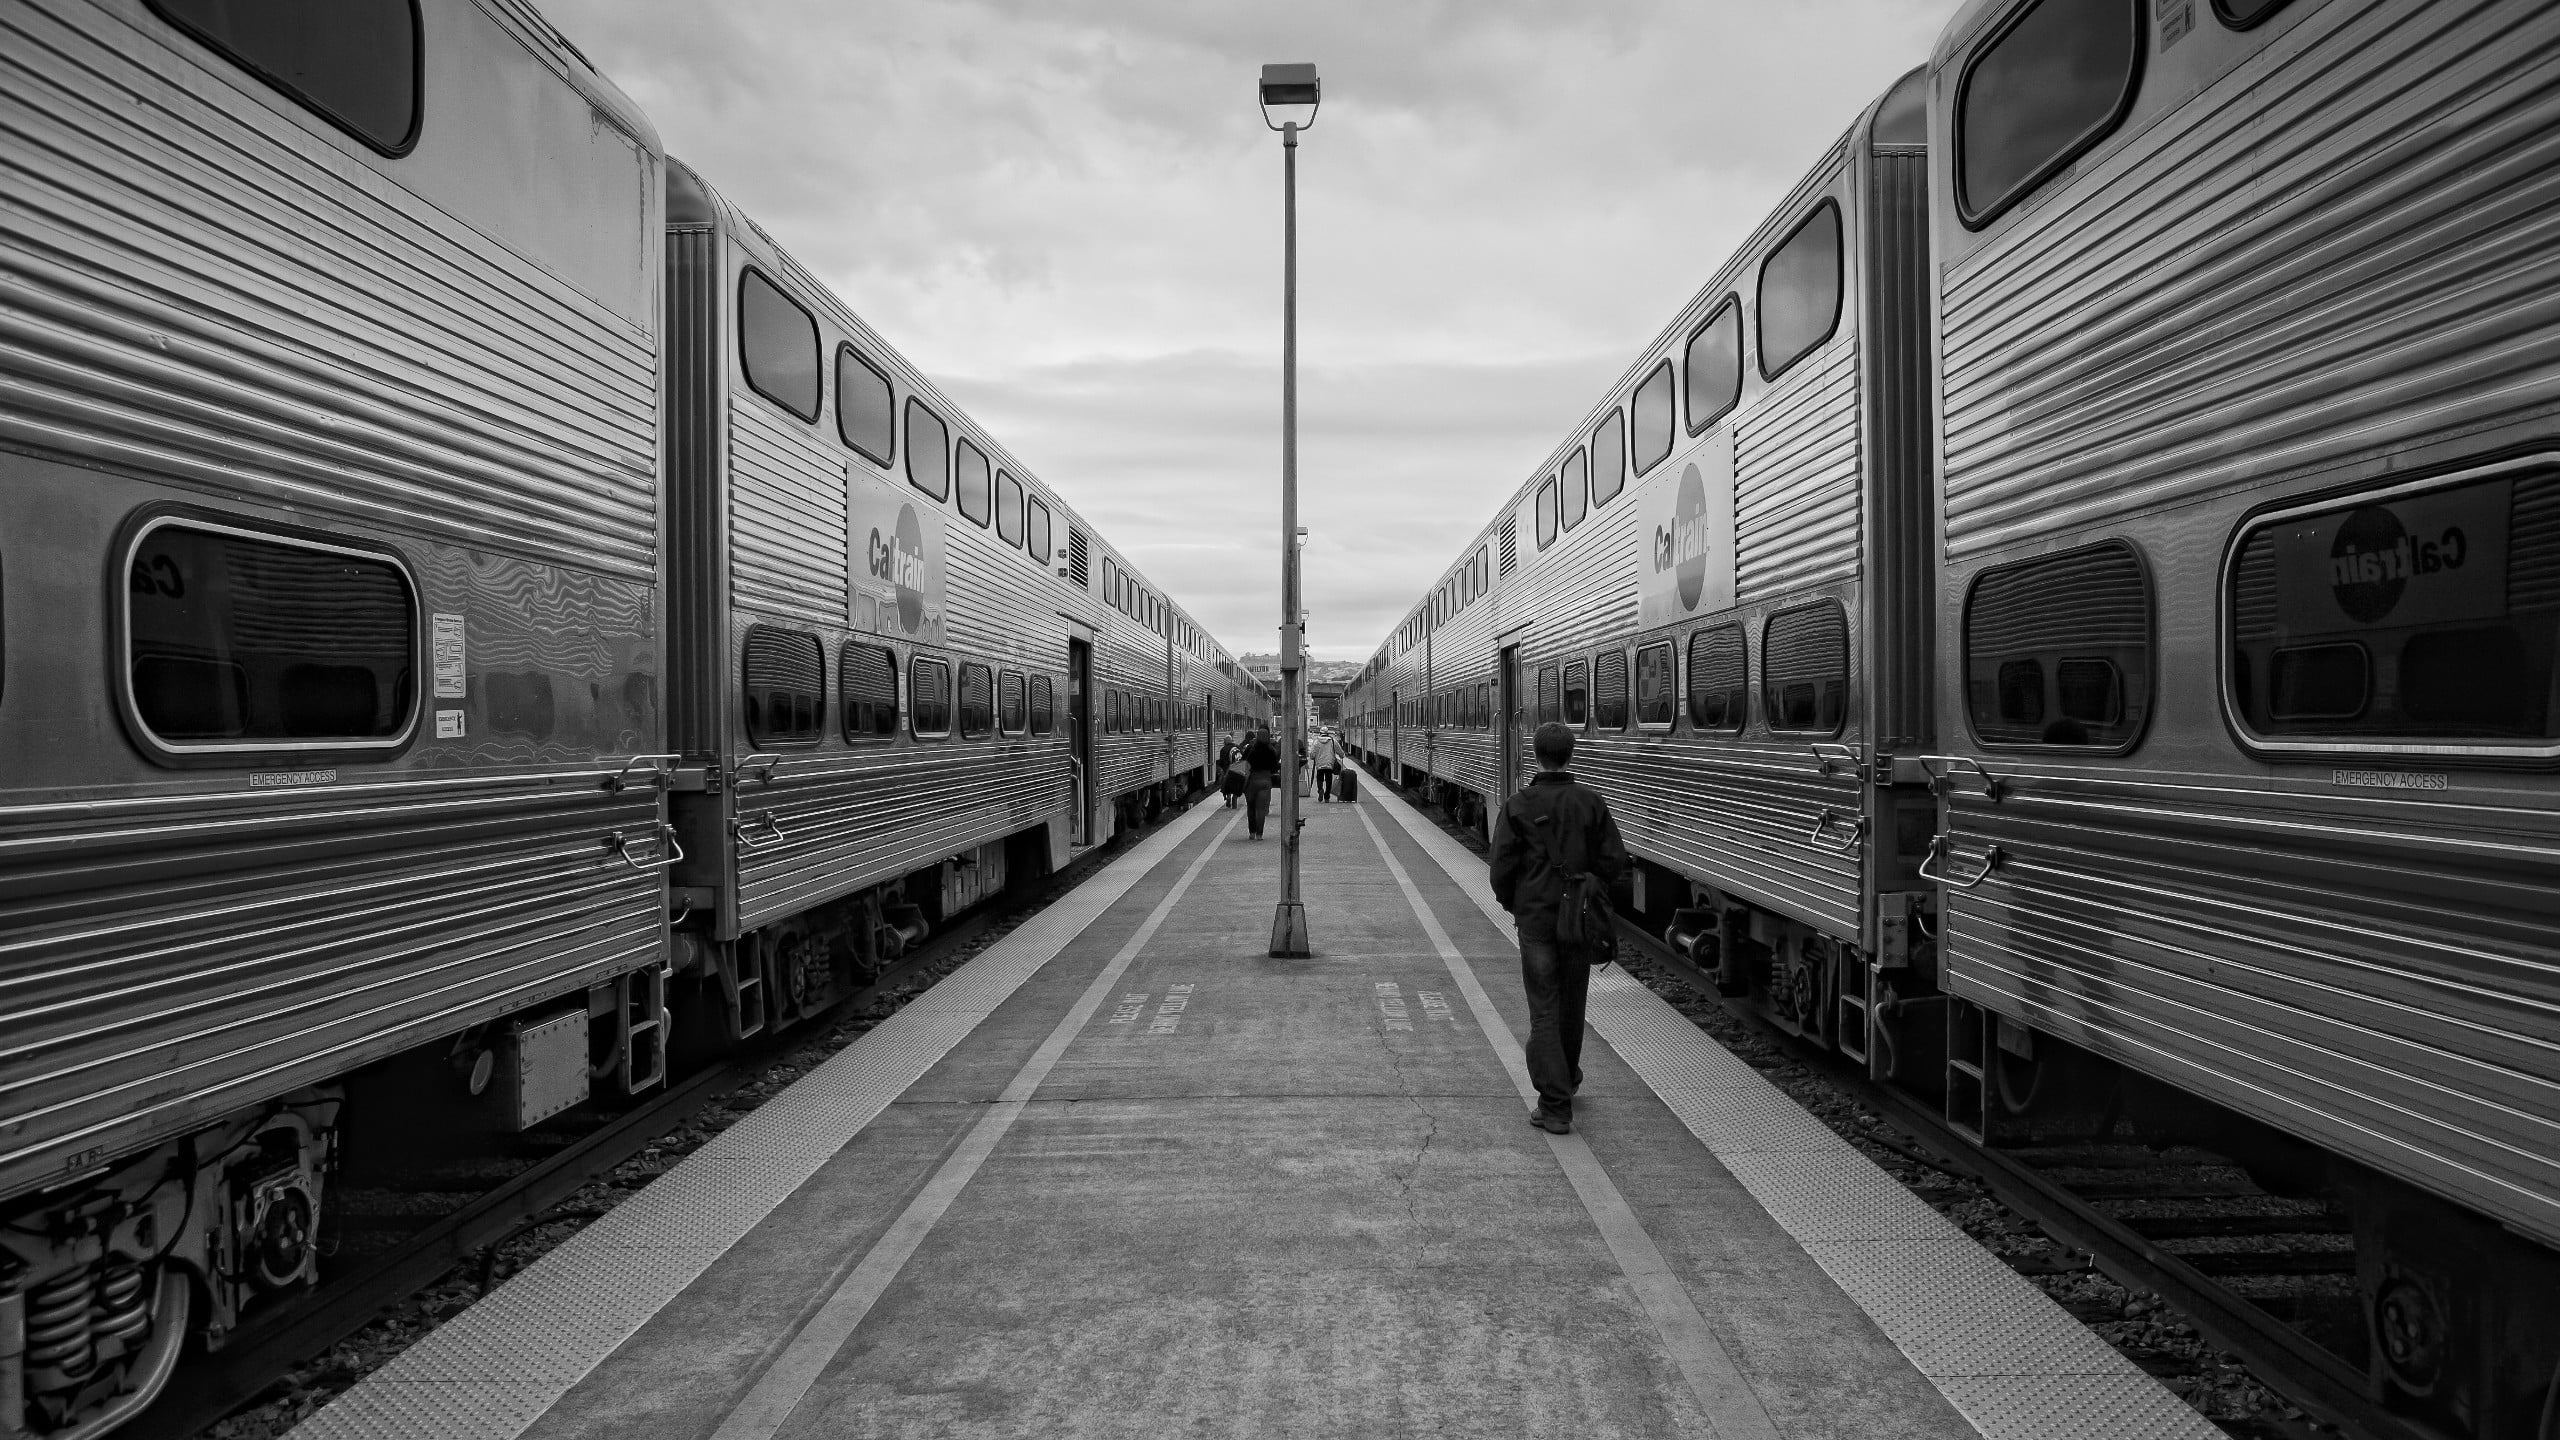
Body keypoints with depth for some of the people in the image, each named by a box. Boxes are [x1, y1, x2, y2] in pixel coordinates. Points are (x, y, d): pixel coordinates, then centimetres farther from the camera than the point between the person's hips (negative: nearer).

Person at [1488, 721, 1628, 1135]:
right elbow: (1614, 862, -1)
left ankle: (1555, 1108, -5)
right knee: (1572, 1004, 20)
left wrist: (1511, 904, 9)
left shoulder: (1518, 805, -9)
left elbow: (1502, 865, -9)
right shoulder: (1591, 802, -1)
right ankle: (1568, 1082, 40)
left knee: (1544, 1011, -1)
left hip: (1536, 918, -3)